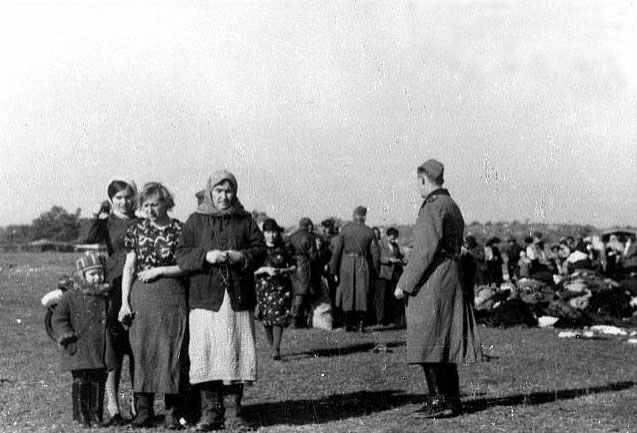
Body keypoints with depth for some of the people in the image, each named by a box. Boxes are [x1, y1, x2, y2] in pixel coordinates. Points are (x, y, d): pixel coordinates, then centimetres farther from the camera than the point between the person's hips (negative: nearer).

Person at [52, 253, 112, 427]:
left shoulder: (105, 296, 11)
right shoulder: (70, 297, -2)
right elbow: (58, 318, -3)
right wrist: (66, 334, -15)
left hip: (100, 350, 4)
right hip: (79, 348, -4)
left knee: (98, 382, 6)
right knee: (81, 381, -2)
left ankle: (95, 415, 16)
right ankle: (81, 415, 9)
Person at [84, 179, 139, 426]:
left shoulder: (140, 223, 12)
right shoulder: (106, 223, 5)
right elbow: (89, 246, -12)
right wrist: (99, 220, -17)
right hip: (114, 288, -2)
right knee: (113, 349, -2)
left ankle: (137, 404, 15)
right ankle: (113, 407, 3)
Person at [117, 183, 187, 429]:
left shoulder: (179, 230, 2)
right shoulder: (136, 230, 9)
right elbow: (129, 268, 7)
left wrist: (158, 270, -10)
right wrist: (124, 302, 0)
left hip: (172, 296, -2)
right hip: (141, 297, 2)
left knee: (171, 352, -3)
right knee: (142, 351, 0)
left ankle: (172, 411, 4)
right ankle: (144, 410, 7)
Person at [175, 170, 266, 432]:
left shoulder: (245, 221, 13)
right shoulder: (195, 221, 10)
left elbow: (260, 250, 7)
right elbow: (181, 255, 3)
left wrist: (242, 256, -12)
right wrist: (205, 256, -14)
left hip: (239, 300, 1)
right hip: (205, 298, -1)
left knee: (236, 353, 0)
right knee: (206, 354, -5)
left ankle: (233, 412, 7)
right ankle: (210, 411, 3)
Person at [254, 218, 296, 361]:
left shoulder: (284, 249, 5)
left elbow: (293, 266, 9)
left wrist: (282, 271, -10)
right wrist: (265, 269, -18)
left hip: (282, 287, 0)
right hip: (263, 287, 0)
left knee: (278, 317, -12)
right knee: (266, 320, 3)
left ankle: (276, 349, -9)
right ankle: (272, 346, 22)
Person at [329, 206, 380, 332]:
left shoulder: (345, 230, -4)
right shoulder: (369, 232, -3)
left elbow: (337, 251, -4)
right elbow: (375, 252, -1)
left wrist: (333, 269, 2)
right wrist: (375, 269, 10)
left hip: (346, 265, 0)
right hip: (363, 265, 0)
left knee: (347, 294, 10)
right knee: (362, 295, 7)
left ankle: (348, 324, 14)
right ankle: (360, 324, 6)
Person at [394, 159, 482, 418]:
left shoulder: (433, 207, -14)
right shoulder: (452, 206, 17)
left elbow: (426, 250, -20)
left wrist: (404, 284, -15)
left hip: (432, 283, -10)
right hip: (452, 279, 10)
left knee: (428, 344, -6)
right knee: (445, 343, 12)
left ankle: (440, 400, -7)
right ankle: (451, 400, 15)